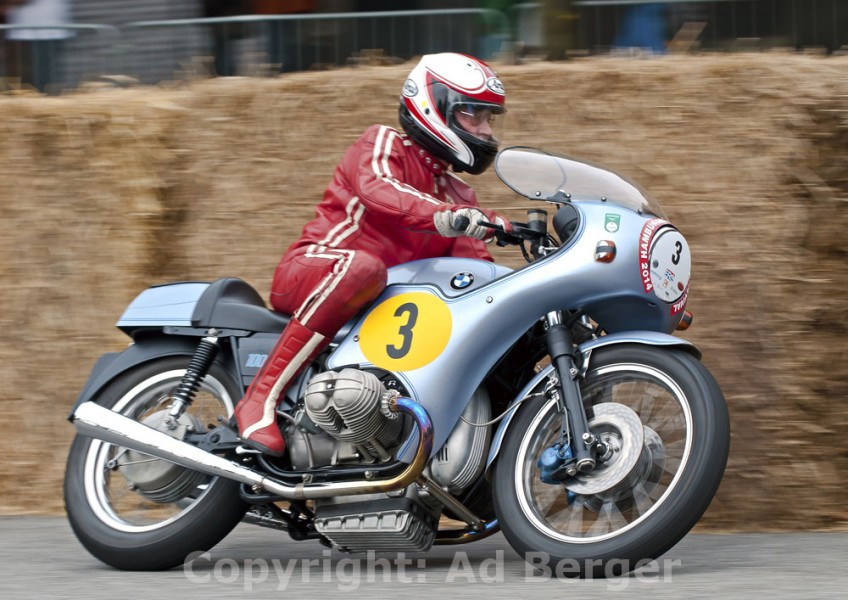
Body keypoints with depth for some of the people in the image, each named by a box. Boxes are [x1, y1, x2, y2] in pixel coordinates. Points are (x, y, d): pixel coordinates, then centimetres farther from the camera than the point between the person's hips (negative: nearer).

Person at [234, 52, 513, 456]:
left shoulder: (458, 198, 24)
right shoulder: (383, 145, 2)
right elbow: (377, 188, -23)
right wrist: (443, 217, -41)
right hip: (311, 269, -7)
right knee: (361, 268, -41)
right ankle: (261, 399, -39)